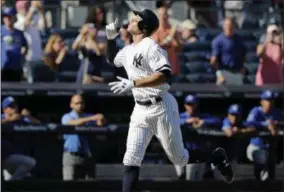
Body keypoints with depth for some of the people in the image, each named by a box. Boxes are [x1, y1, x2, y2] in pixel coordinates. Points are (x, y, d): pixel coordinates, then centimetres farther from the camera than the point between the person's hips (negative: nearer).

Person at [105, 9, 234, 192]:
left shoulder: (150, 47, -15)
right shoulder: (128, 50, 12)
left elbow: (164, 76, -27)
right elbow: (112, 58, 33)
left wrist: (132, 84, -31)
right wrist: (111, 38, 14)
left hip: (161, 108, -7)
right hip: (140, 110, 7)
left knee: (180, 159, 4)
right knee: (131, 161, -4)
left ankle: (217, 157, 27)